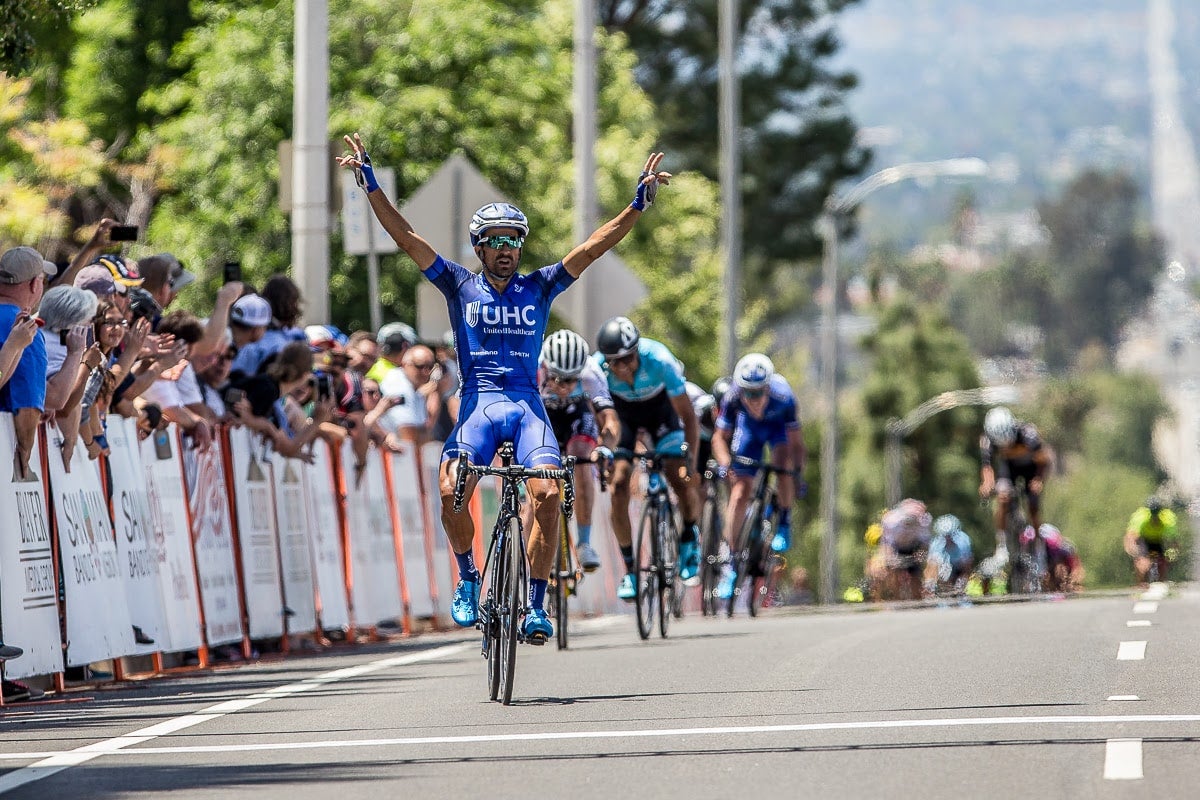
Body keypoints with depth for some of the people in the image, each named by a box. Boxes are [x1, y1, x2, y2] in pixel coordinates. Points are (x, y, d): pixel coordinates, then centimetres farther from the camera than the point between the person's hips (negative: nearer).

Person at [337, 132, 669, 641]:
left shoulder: (539, 288, 11)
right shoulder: (461, 287, 10)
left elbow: (596, 246, 5)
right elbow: (407, 238, 3)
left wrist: (640, 202, -4)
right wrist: (371, 185, -5)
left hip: (528, 406, 0)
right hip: (478, 404, 0)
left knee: (547, 494, -24)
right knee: (451, 491, -25)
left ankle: (535, 605, -13)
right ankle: (468, 579, 2)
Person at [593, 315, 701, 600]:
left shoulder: (659, 360, -37)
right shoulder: (596, 367, -33)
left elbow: (688, 417, -30)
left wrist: (690, 462, -35)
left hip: (660, 409, -1)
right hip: (621, 413, 1)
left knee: (681, 480, -15)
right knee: (618, 486, -15)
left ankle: (690, 537, 18)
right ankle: (629, 571, -2)